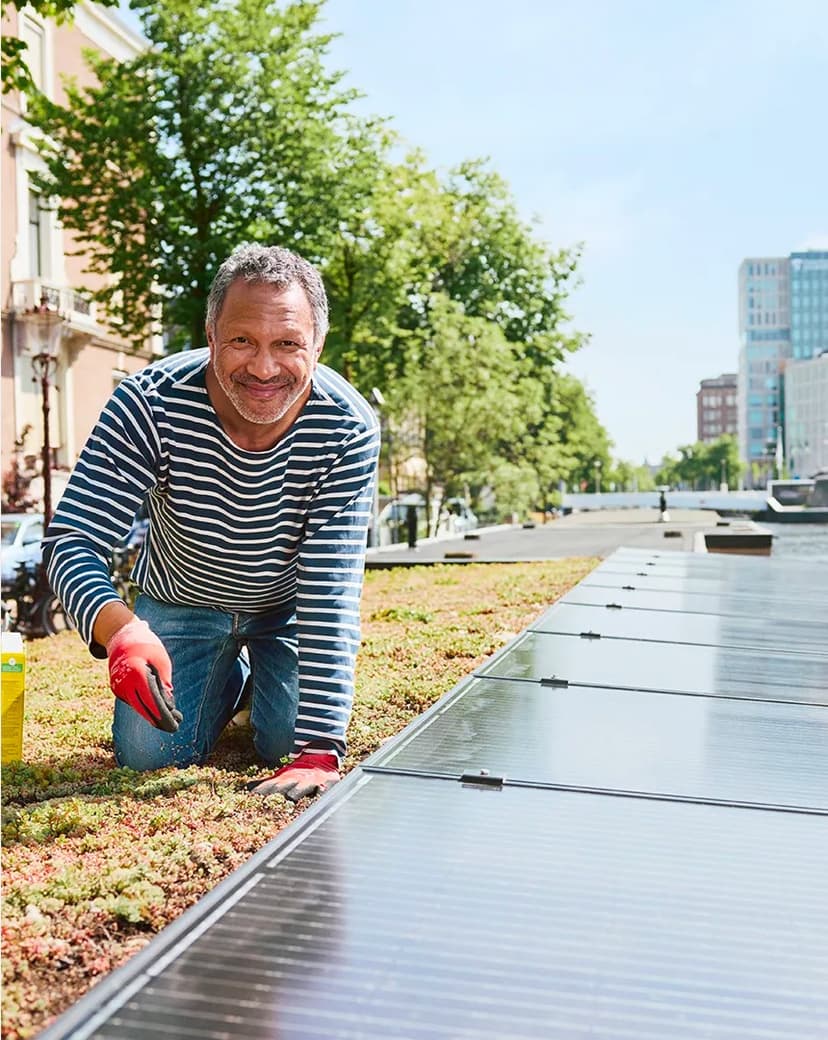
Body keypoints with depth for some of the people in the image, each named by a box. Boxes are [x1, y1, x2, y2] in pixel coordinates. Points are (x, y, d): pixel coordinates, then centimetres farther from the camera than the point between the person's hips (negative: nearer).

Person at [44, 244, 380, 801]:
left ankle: (263, 675, 22)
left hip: (288, 605, 0)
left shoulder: (349, 428, -32)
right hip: (182, 602, 1)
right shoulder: (151, 403, -31)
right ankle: (231, 678, 23)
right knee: (148, 751, -10)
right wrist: (118, 628, -56)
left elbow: (331, 595, -33)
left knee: (288, 745, -14)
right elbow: (73, 541, -32)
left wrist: (320, 751, -38)